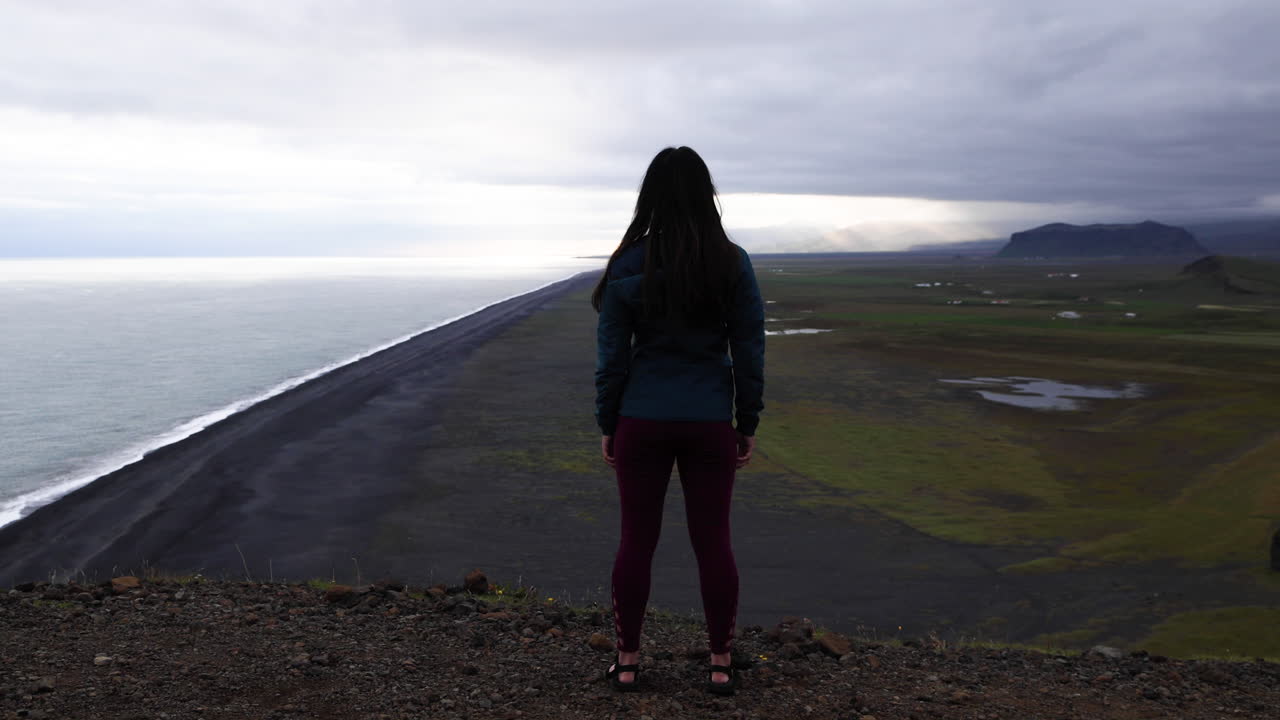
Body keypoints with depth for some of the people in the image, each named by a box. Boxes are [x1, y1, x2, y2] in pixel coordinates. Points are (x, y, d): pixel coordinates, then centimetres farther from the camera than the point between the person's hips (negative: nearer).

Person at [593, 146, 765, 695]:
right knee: (713, 543, 9)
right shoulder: (733, 264, -4)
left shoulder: (629, 264, -6)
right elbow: (750, 354, -1)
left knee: (636, 541, 9)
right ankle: (721, 666, 18)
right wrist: (748, 425, 8)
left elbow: (612, 356, -3)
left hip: (643, 421, 0)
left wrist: (607, 426, 6)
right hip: (710, 423, 1)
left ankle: (627, 664, 19)